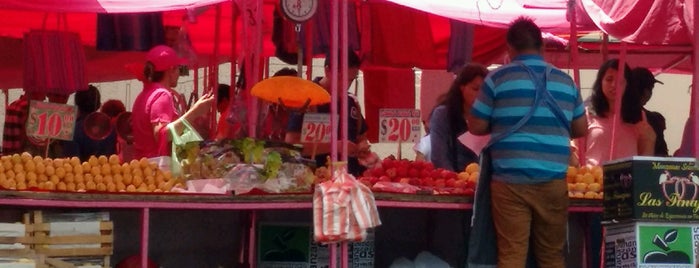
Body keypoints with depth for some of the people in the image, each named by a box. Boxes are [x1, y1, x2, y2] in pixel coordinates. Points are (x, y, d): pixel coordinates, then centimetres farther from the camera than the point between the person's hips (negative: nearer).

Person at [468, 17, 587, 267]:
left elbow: (476, 126, 4)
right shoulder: (566, 81, 9)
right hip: (553, 181, 3)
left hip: (510, 180, -3)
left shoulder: (498, 78, -1)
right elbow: (580, 129, 16)